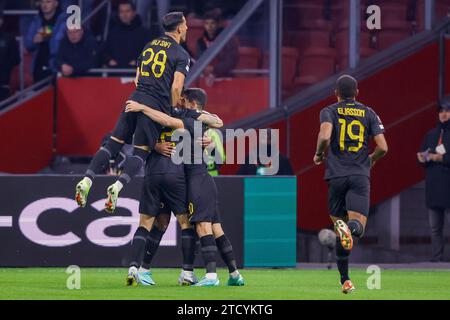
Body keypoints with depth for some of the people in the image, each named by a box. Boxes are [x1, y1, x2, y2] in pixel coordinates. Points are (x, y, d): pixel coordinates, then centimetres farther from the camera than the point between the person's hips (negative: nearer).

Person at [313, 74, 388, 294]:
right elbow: (382, 147, 4)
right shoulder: (369, 113, 11)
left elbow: (325, 136, -15)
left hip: (336, 175, 0)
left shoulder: (329, 112, 5)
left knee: (339, 221, 12)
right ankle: (350, 227, -48)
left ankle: (345, 280, 5)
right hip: (361, 175, 0)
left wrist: (319, 154, 5)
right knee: (358, 226, -9)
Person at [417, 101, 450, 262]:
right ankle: (436, 257, 8)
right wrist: (423, 158, -2)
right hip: (433, 186, 6)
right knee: (435, 226, 6)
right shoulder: (431, 135, 18)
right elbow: (423, 156, 20)